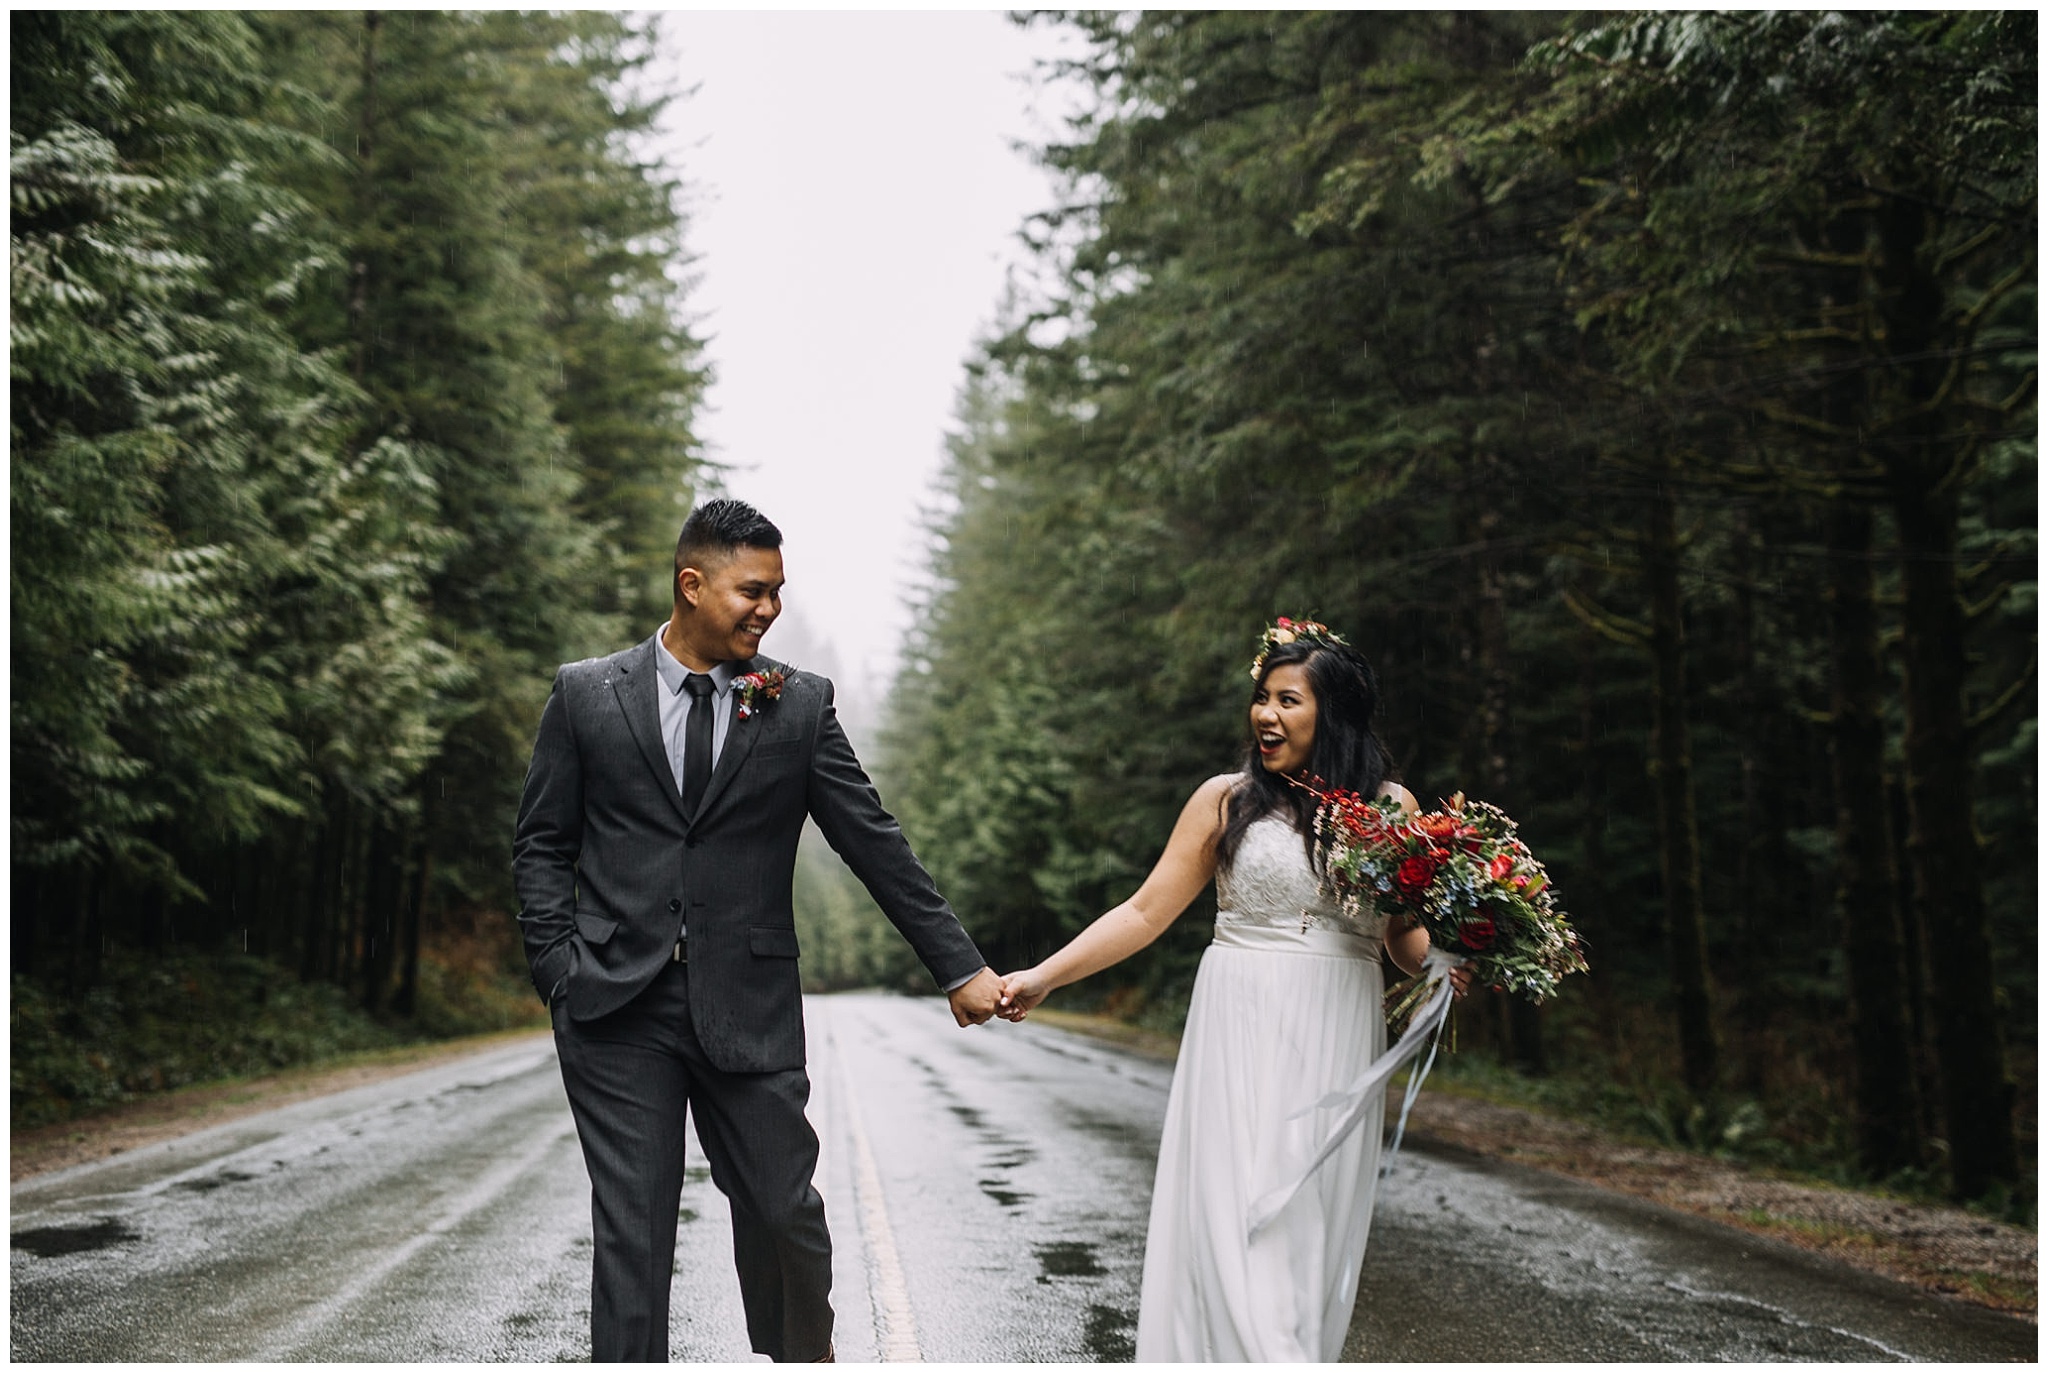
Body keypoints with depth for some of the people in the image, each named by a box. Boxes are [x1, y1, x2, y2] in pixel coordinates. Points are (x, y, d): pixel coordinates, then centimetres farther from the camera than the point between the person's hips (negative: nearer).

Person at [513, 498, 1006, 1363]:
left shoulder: (801, 705, 3)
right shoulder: (586, 694, 3)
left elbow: (874, 844, 2)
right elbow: (542, 844, 7)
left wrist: (959, 966, 0)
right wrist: (559, 970, -4)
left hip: (748, 1007, 1)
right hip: (617, 1009, 0)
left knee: (784, 1211, 8)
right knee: (632, 1230, 3)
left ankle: (806, 1353, 36)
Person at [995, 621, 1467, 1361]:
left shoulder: (1389, 806, 6)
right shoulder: (1227, 799, 2)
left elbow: (1405, 935, 11)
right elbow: (1145, 913, 2)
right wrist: (1042, 977, -5)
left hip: (1338, 1042, 1)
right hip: (1240, 1035, -1)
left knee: (1312, 1226, 5)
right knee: (1236, 1219, -6)